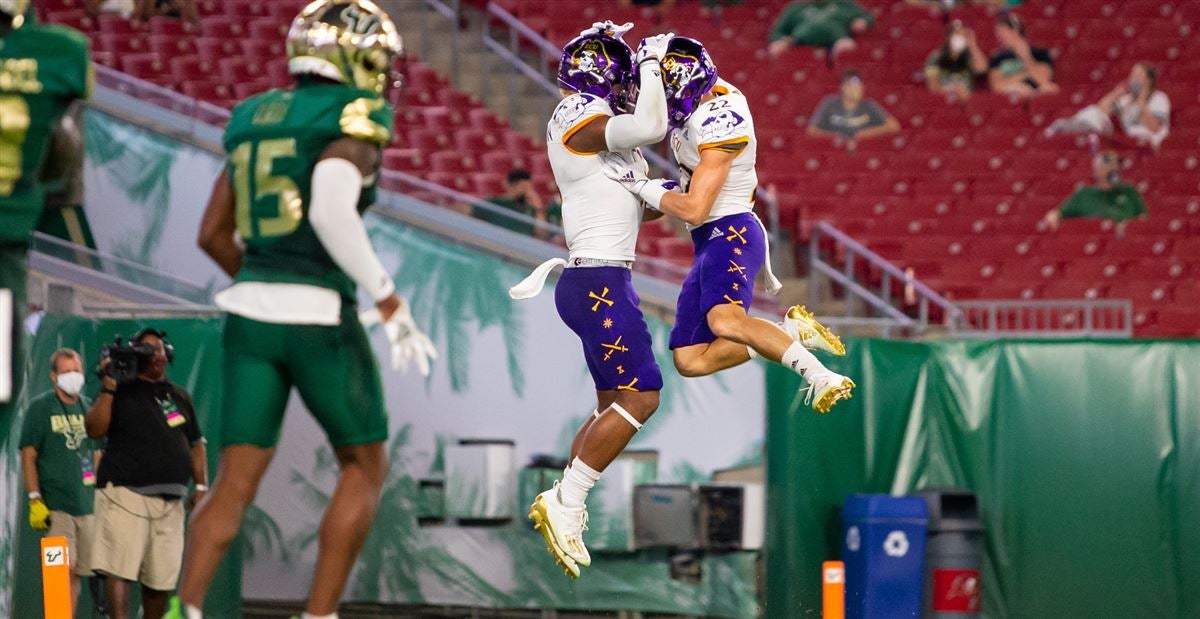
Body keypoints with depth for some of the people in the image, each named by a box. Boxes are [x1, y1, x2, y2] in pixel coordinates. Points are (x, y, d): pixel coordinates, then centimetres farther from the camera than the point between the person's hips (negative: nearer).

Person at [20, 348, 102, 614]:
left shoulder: (89, 408, 14)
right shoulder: (40, 407, -1)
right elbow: (28, 456, -4)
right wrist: (35, 500, -12)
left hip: (87, 503, 5)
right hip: (55, 505, -5)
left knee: (78, 572, 5)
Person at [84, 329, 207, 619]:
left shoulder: (179, 396, 21)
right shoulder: (121, 391, 5)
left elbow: (195, 443, 24)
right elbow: (94, 429, -7)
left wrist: (201, 486, 13)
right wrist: (108, 388, -13)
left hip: (169, 499, 5)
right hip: (125, 492, -5)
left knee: (161, 578, 7)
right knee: (119, 567, -17)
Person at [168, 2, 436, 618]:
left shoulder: (257, 118, 15)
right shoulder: (356, 119, -8)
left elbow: (213, 233, 16)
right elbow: (332, 209, -25)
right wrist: (389, 304, -19)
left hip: (252, 314, 6)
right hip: (322, 322, -6)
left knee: (235, 485, 4)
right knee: (365, 468, 13)